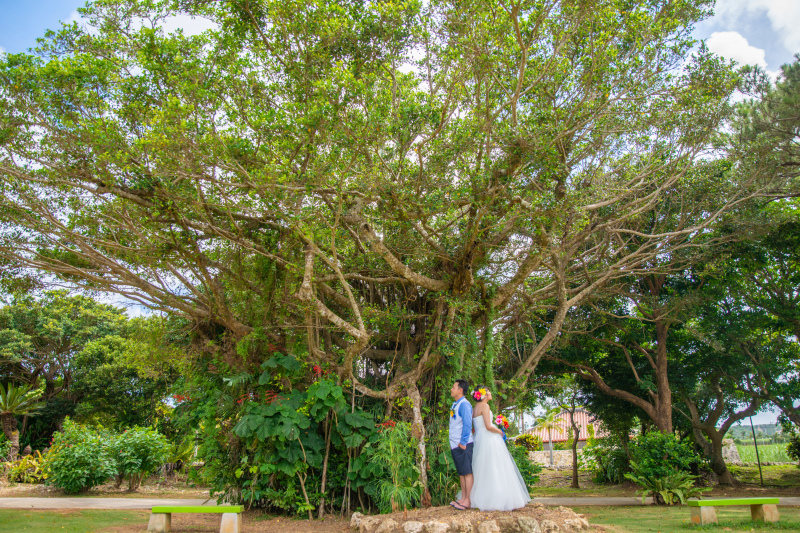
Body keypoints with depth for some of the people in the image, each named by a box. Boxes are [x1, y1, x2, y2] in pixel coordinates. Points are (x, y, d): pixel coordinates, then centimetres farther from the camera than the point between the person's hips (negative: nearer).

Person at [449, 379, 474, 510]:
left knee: (467, 472, -2)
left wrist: (463, 442, -18)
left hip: (463, 445, -9)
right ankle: (463, 498, 21)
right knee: (461, 473, 14)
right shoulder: (455, 405, 15)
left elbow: (467, 424, -18)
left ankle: (468, 501, 3)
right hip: (455, 445, 9)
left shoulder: (464, 404, -13)